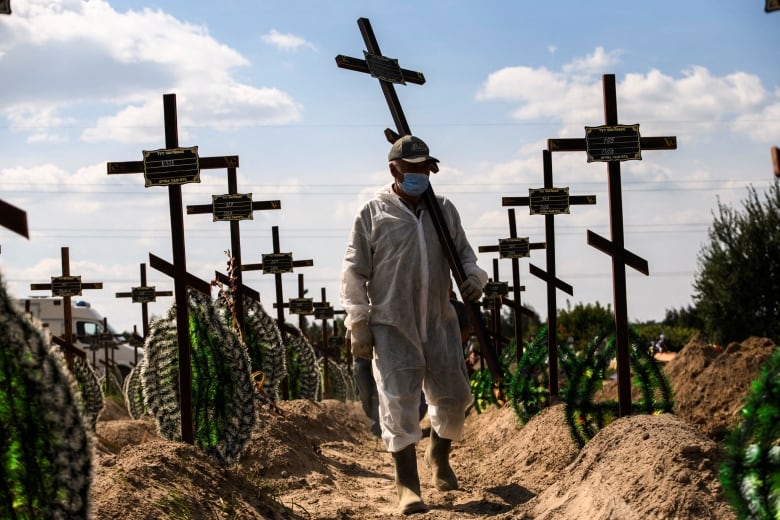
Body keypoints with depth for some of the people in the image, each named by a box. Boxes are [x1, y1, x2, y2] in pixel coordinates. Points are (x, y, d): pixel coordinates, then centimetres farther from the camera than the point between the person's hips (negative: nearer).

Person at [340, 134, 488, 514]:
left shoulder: (444, 210, 9)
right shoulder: (373, 213, -3)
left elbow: (463, 252, 18)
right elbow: (354, 273, -2)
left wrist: (473, 277, -6)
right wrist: (358, 325, -7)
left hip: (439, 321, 4)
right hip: (392, 326, -4)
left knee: (452, 396, 12)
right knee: (399, 403, -10)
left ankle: (439, 457, 39)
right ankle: (407, 485, -4)